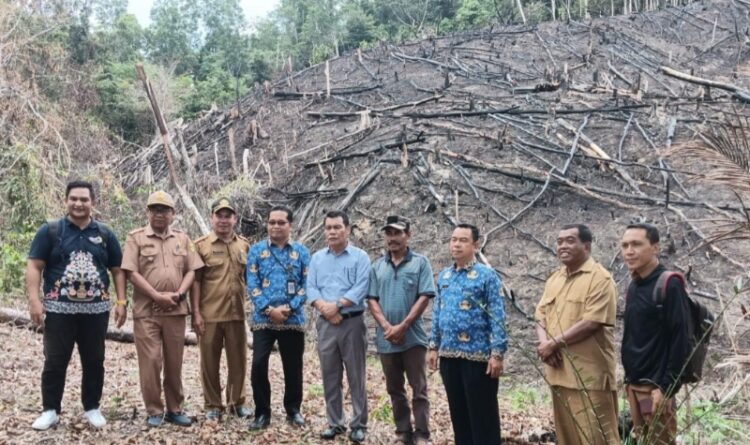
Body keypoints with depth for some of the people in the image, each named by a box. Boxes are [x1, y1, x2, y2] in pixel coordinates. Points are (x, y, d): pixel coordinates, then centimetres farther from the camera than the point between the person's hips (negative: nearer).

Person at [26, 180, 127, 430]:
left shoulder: (105, 234, 7)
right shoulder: (50, 231, 1)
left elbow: (117, 270, 9)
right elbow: (34, 267, -3)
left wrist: (121, 301, 1)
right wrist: (34, 300, -13)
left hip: (96, 310, 2)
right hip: (59, 309, -2)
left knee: (94, 361, 9)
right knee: (54, 361, 4)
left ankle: (92, 408, 21)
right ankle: (50, 410, 16)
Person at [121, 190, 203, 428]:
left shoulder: (182, 239, 11)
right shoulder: (136, 237, 0)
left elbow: (191, 270, 8)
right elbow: (132, 273, -8)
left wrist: (179, 293, -9)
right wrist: (158, 296, -13)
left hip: (176, 310, 3)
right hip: (146, 310, -3)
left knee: (174, 362, 9)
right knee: (150, 361, -1)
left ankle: (174, 409, 19)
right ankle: (154, 411, 11)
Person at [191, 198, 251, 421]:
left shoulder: (244, 245, 8)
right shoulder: (201, 245, -2)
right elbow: (195, 281, -4)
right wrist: (196, 313, -10)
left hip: (237, 314, 3)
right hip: (209, 315, -3)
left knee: (238, 360, 10)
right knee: (209, 362, 6)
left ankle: (237, 402, 25)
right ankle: (213, 405, 19)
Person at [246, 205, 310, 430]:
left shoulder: (302, 252, 4)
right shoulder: (257, 250, 3)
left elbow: (306, 285, -1)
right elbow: (252, 284, -3)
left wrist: (289, 308, -14)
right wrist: (269, 310, -14)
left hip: (293, 319, 1)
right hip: (263, 319, 0)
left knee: (293, 366, 9)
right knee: (258, 365, -5)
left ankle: (293, 409, 26)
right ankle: (262, 412, 10)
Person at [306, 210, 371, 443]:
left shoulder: (360, 257, -1)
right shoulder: (317, 258, 12)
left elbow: (361, 288, -12)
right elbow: (311, 288, 3)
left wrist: (337, 305, -17)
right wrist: (324, 308, -13)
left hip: (352, 323, -4)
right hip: (325, 324, 4)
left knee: (356, 376, 1)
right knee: (330, 377, 9)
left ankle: (359, 425, 11)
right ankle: (335, 423, 21)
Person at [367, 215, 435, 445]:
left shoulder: (420, 262, -2)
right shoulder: (377, 266, 8)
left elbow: (425, 297, -9)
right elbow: (372, 299, 4)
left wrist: (403, 327, -14)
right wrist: (387, 327, -11)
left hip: (413, 338, -3)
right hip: (386, 339, 4)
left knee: (419, 389, 1)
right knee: (395, 390, 13)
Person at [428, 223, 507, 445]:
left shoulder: (487, 276, -7)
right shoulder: (443, 276, 10)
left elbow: (497, 317, -11)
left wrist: (497, 353, -15)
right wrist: (434, 346, 12)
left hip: (477, 355, -6)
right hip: (449, 355, 6)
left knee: (483, 415, 2)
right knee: (458, 413, 15)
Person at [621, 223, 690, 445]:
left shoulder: (670, 285, -13)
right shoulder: (634, 286, 10)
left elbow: (680, 340, -17)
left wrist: (666, 386, -18)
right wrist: (629, 379, 14)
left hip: (656, 386, -7)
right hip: (634, 384, 8)